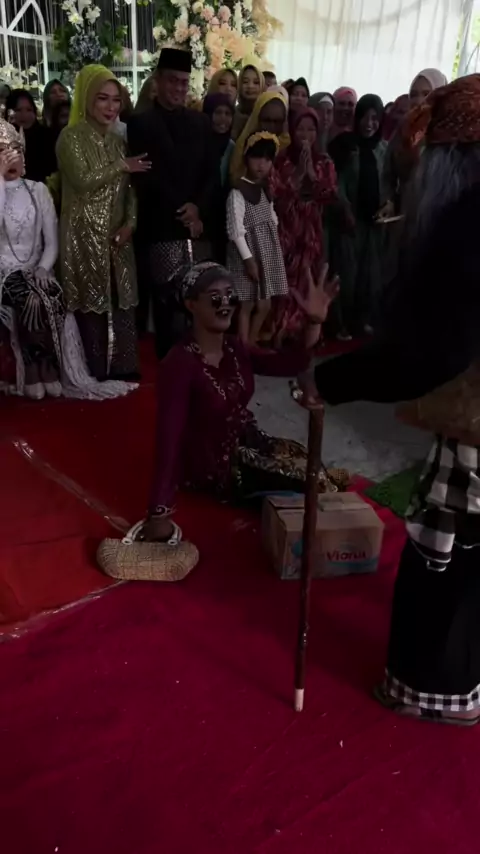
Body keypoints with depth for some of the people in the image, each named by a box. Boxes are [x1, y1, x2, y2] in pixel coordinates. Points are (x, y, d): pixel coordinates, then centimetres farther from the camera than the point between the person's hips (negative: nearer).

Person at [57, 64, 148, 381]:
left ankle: (123, 369, 17)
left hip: (117, 235, 6)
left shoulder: (117, 139, 15)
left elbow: (129, 187, 11)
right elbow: (82, 180, -19)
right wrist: (122, 166, -12)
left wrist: (130, 222, -5)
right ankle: (96, 375, 4)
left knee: (121, 301, 7)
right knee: (93, 303, -5)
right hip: (85, 234, -6)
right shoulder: (72, 137, -4)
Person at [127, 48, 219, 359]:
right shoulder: (141, 123, 5)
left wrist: (197, 208, -5)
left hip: (198, 225, 4)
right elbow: (146, 177, -3)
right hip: (162, 228, -3)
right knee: (168, 304, -5)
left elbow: (213, 173, 12)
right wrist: (180, 213, -8)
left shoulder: (201, 122, 18)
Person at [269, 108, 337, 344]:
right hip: (285, 230, -2)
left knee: (308, 283, 1)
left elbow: (330, 195, -2)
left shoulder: (324, 162, 11)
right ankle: (280, 334, 2)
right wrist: (299, 172, -12)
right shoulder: (281, 160, 2)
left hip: (312, 232, 3)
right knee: (285, 283, -8)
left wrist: (311, 172, -9)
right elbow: (275, 194, -9)